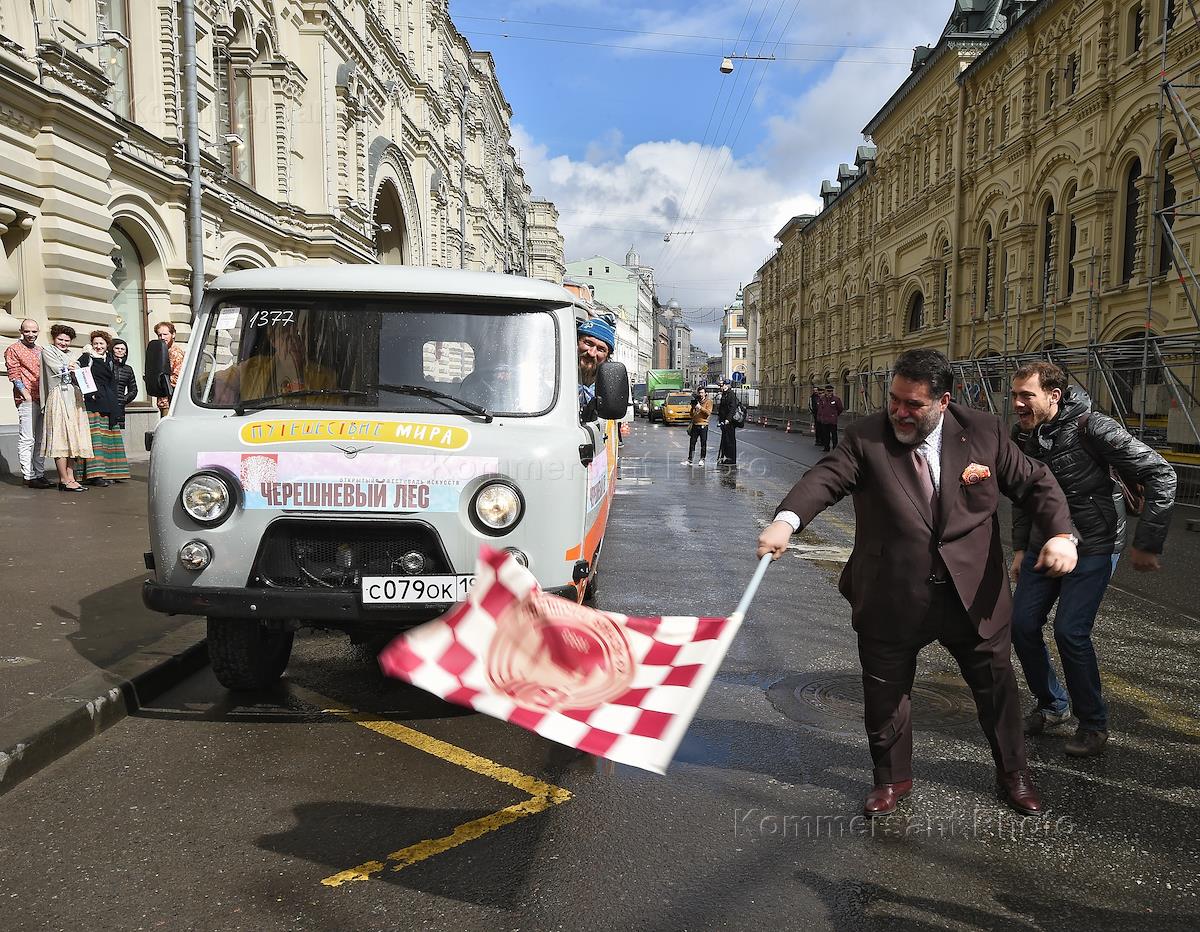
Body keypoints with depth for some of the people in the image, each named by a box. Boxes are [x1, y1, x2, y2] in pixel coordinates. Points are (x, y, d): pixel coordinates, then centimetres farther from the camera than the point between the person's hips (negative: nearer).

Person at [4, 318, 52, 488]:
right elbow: (14, 375, -5)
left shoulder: (41, 351, 20)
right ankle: (29, 476, -8)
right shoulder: (14, 350, 1)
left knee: (40, 439, 9)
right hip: (27, 399, -7)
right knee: (27, 439, -8)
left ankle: (40, 474, 14)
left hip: (43, 399, 7)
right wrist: (27, 395, -14)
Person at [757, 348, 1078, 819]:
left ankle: (1013, 773, 46)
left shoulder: (984, 432, -5)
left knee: (997, 689, 19)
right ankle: (892, 778, 40)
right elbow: (827, 476, -24)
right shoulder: (866, 436, -10)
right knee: (885, 696, 14)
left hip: (973, 596, 1)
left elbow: (1035, 482, 2)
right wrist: (787, 519, -44)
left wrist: (1061, 533, -16)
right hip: (890, 599, -1)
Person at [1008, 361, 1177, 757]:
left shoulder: (1091, 427, -20)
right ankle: (1052, 705, 24)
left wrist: (1146, 543, -16)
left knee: (1070, 631, -14)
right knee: (1022, 624, 2)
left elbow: (1161, 475, -18)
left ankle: (1093, 724, 7)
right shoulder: (1021, 436, 1)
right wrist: (1020, 548, 14)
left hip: (1092, 548, -6)